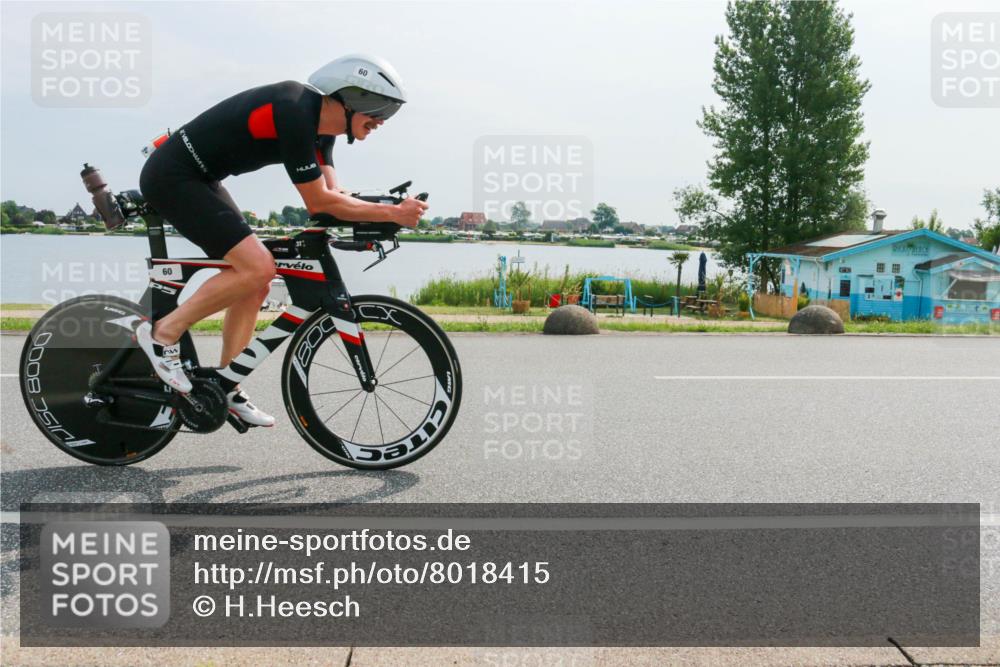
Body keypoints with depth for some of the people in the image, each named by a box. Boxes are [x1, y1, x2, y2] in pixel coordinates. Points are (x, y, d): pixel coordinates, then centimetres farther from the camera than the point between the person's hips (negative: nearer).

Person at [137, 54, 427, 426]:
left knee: (256, 281, 7)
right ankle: (163, 333, -5)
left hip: (197, 179, 10)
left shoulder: (320, 120, 4)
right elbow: (318, 202, -22)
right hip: (172, 176, -10)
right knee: (257, 267, -20)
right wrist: (392, 213, -19)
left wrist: (382, 216, -11)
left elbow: (331, 196, 4)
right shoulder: (295, 113, -25)